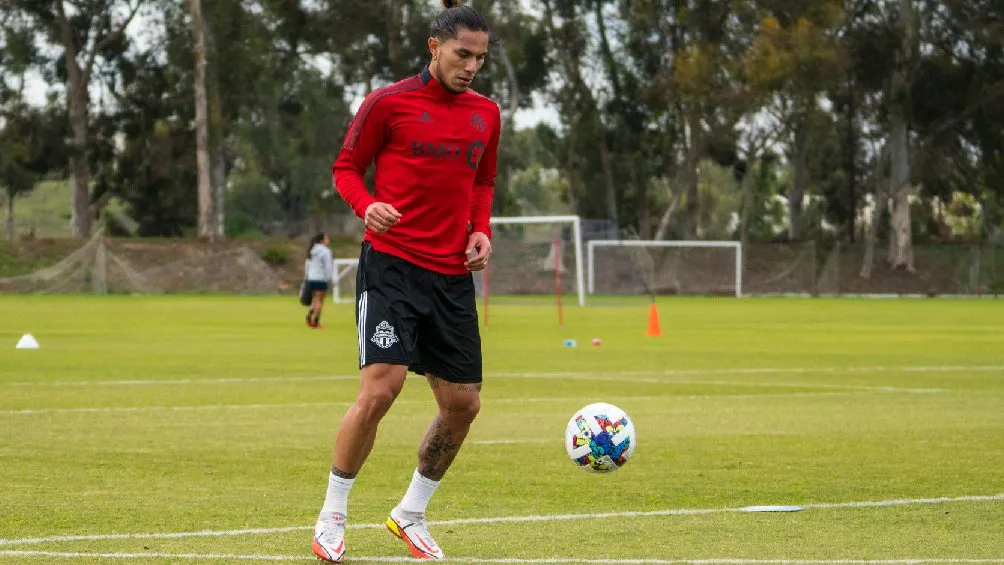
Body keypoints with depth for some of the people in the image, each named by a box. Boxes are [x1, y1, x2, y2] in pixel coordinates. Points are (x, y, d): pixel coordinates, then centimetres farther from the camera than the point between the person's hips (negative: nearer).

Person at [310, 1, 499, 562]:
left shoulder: (486, 114, 11)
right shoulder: (387, 103, -4)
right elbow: (346, 168, 2)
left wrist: (481, 230, 5)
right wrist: (367, 205, -19)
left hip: (453, 275, 6)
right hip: (392, 264, -6)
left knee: (463, 403, 5)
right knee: (381, 387, -18)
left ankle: (411, 514, 24)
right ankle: (332, 517, -3)